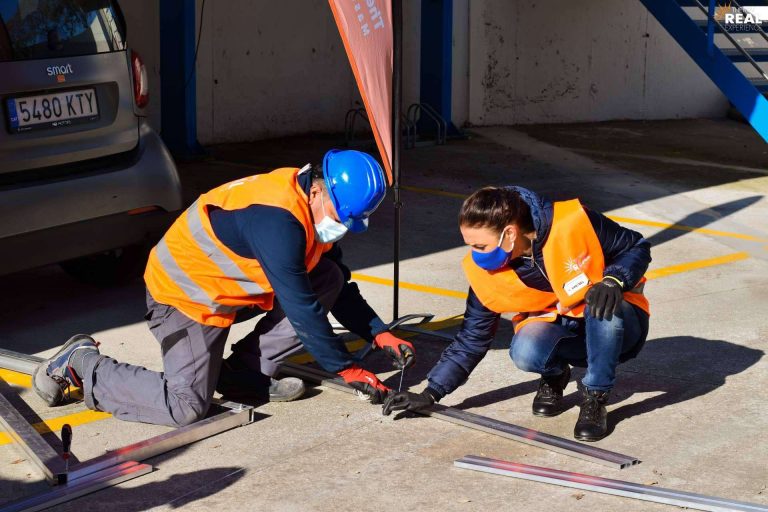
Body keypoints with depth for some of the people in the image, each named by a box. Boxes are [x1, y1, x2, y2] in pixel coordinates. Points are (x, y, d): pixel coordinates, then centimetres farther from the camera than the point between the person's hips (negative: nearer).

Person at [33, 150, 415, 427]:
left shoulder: (317, 209, -2)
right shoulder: (279, 221, -32)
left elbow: (339, 289, 9)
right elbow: (301, 307, -30)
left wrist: (380, 335, -2)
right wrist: (346, 369, -23)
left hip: (229, 287, 9)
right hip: (184, 292, -9)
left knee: (329, 280, -2)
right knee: (187, 407, -19)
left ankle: (245, 374, 3)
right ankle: (81, 365, 2)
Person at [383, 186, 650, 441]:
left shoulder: (574, 223, -25)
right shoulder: (483, 271, -13)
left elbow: (637, 248, -10)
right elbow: (472, 339, -1)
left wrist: (613, 280, -30)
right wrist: (430, 394, -6)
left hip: (615, 325, -2)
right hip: (555, 328, 2)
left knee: (605, 308, -38)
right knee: (525, 351, -32)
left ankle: (595, 396, -13)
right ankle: (554, 376, 5)